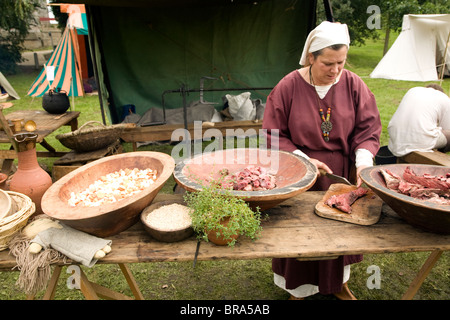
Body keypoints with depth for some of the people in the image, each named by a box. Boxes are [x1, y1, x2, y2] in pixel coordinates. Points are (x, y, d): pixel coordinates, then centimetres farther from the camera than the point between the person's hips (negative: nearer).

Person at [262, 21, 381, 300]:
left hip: (342, 176, 3)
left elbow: (368, 128, 0)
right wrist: (304, 160, -17)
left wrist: (363, 162, -17)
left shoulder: (354, 85, -2)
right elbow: (273, 136, -7)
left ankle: (339, 283, 43)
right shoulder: (289, 86, -9)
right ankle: (299, 288, 34)